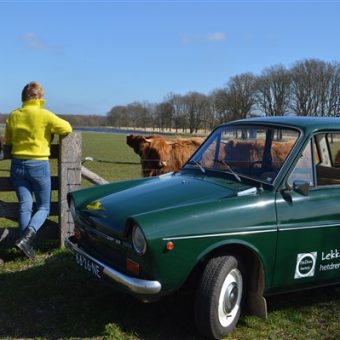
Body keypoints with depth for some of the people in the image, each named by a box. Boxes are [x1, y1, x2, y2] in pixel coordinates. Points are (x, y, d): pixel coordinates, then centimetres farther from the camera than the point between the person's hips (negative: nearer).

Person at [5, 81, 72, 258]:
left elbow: (8, 141, 12)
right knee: (44, 207, 7)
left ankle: (27, 247, 5)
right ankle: (26, 237, -13)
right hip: (38, 165, -4)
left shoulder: (13, 116, 4)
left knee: (24, 207, 8)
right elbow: (67, 128, -6)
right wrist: (51, 131, 12)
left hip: (17, 165, 4)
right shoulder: (44, 115, -10)